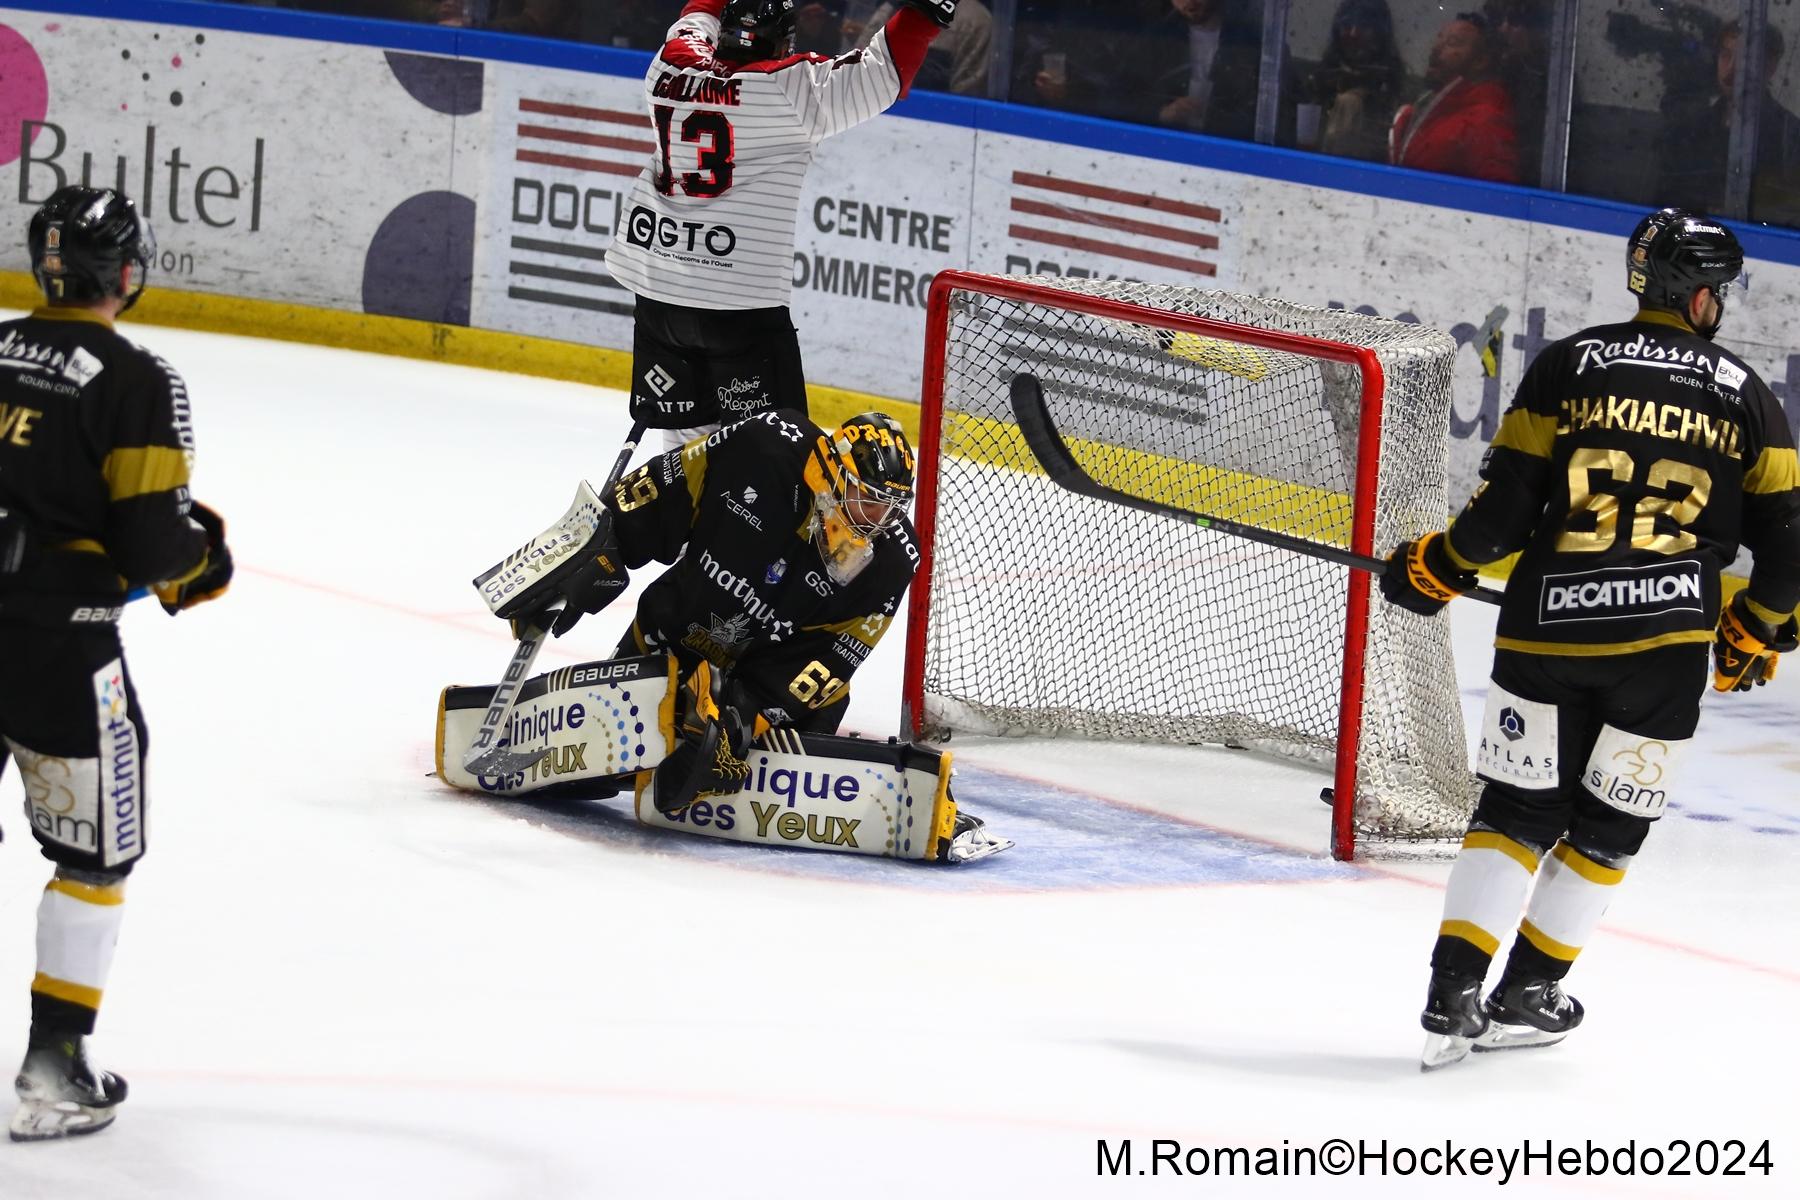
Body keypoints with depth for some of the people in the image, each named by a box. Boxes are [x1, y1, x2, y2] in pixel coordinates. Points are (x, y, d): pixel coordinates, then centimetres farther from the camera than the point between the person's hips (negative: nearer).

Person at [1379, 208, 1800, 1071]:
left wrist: (1434, 570, 12)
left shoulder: (1569, 366, 1)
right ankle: (1525, 996, 18)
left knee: (1517, 808, 10)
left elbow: (1505, 505, -3)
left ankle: (1453, 996, 1)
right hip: (1666, 644, -1)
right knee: (1608, 824, 15)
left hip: (1547, 628, 1)